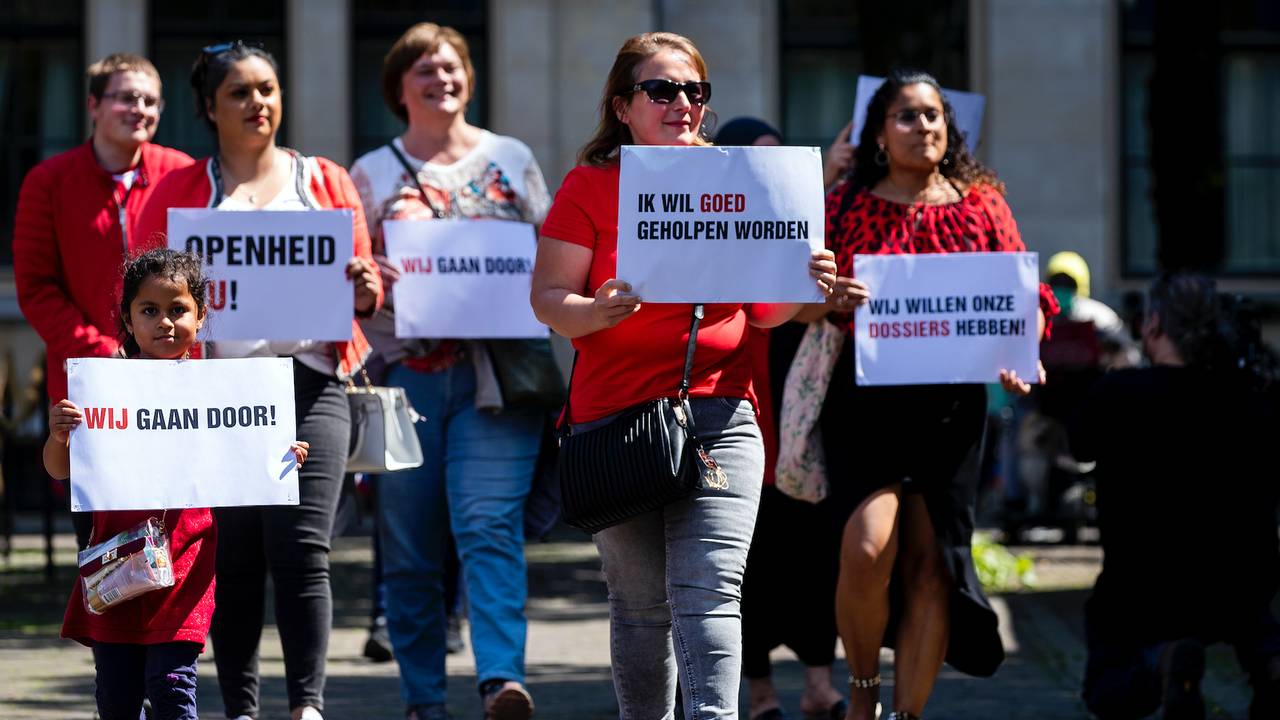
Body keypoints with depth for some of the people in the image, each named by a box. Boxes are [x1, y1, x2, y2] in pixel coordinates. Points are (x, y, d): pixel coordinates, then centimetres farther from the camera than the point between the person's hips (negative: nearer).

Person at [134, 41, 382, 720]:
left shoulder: (326, 181, 16)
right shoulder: (180, 189, 12)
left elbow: (361, 282, 15)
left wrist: (363, 290, -8)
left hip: (309, 383, 0)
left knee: (302, 551, -11)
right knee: (232, 559, -1)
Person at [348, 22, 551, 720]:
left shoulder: (511, 159, 14)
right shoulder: (371, 173, 13)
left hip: (493, 369, -1)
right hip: (405, 373, 1)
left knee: (488, 525, -17)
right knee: (409, 550, 1)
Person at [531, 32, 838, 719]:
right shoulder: (590, 186, 3)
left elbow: (760, 311, 15)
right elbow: (547, 298, -2)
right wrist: (597, 312, -23)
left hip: (719, 412, 1)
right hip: (615, 421, -1)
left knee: (708, 594, -11)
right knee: (641, 603, 5)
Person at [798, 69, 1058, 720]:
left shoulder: (980, 205, 9)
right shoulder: (847, 205, 6)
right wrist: (828, 298, -19)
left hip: (952, 404, 2)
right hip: (865, 398, -2)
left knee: (929, 562, -1)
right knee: (867, 549, -19)